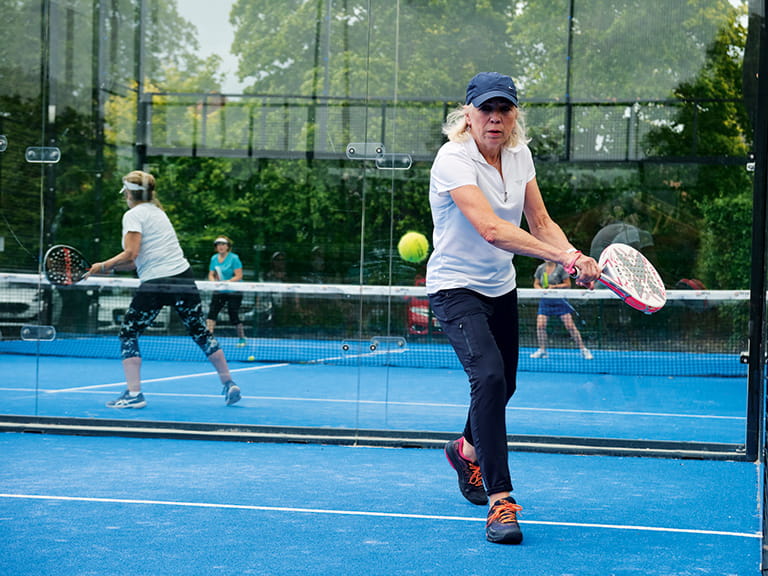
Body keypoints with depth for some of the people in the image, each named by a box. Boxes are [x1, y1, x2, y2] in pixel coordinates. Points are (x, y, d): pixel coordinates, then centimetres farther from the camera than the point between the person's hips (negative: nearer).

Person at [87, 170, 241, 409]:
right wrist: (110, 267, 15)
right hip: (183, 277, 7)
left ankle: (134, 393, -3)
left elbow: (130, 255, -15)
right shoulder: (158, 212, 22)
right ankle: (229, 384, 19)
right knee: (200, 332, 16)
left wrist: (104, 266, -2)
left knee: (128, 334, 5)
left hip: (155, 284, -7)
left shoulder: (134, 215, -3)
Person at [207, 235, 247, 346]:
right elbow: (211, 274, 11)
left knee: (233, 316, -5)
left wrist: (226, 282, -25)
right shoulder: (214, 258, 7)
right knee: (212, 312, -10)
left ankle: (242, 339, 11)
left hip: (234, 292, -5)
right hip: (219, 291, 5)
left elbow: (239, 276, -14)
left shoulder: (234, 258, -11)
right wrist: (214, 281, -12)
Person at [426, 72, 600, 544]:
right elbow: (490, 229, -35)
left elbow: (540, 221, 2)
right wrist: (563, 257, -41)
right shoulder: (453, 159, -23)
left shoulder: (520, 155, -1)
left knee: (504, 385, 19)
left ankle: (467, 450, 52)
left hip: (501, 288, 7)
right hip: (455, 288, -7)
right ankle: (500, 501, -25)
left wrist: (576, 255, -19)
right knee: (489, 376, -27)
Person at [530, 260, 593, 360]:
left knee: (570, 325, -7)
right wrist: (541, 289, -9)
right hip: (545, 300, 4)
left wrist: (555, 286, -17)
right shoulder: (540, 268, 4)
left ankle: (583, 349, 1)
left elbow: (568, 284, -4)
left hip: (559, 300, -3)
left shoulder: (560, 268, -8)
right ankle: (542, 350, 9)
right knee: (540, 325, -7)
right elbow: (536, 284, 12)